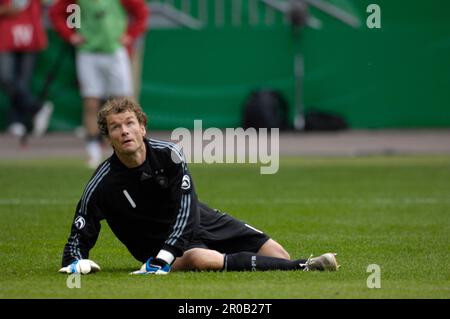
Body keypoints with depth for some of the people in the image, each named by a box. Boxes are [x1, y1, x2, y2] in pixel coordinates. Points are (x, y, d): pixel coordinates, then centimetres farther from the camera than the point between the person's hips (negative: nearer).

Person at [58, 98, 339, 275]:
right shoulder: (102, 185, -14)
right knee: (201, 259, -39)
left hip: (201, 223, 3)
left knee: (279, 254, -15)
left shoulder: (168, 154, -11)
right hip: (158, 242, -3)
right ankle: (303, 268, -39)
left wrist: (162, 259, -31)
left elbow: (187, 211, -18)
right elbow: (79, 240, -8)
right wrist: (76, 262, -32)